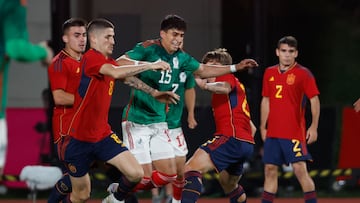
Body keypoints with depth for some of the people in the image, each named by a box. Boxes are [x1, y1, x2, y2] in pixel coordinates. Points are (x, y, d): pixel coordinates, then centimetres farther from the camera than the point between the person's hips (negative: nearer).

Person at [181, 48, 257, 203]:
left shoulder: (227, 77, 4)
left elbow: (225, 87, -26)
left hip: (231, 138, -11)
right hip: (246, 143, 11)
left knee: (191, 168, -25)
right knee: (228, 185, 32)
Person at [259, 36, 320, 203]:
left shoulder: (303, 74, -4)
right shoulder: (269, 73, 11)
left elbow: (314, 100, -5)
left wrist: (314, 127, -11)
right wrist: (263, 127, 16)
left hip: (294, 132, -5)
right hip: (272, 132, 5)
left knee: (300, 169, -12)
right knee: (270, 170, 6)